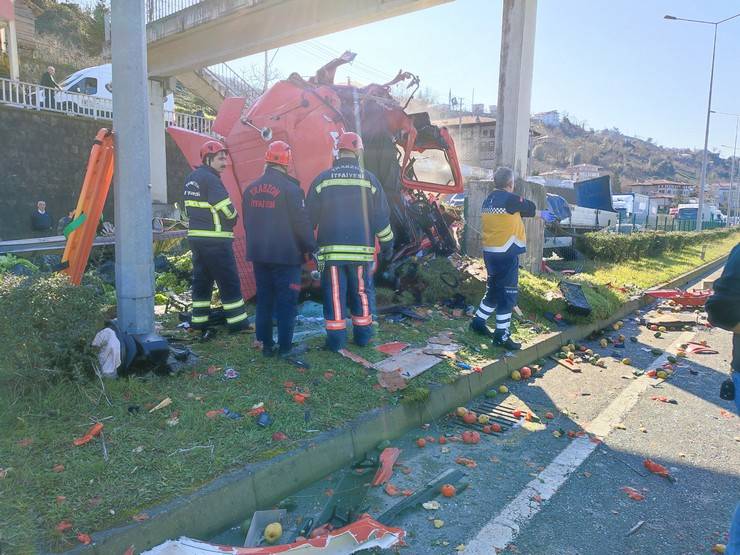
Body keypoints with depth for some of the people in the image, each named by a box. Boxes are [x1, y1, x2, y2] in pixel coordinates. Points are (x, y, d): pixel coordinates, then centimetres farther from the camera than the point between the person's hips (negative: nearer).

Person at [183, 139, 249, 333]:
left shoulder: (191, 179, 15)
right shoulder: (211, 179, -14)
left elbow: (191, 209, 16)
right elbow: (227, 210, -17)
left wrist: (200, 224, 10)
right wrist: (232, 221, 3)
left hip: (195, 236, 9)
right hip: (215, 240, -9)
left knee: (201, 279, 14)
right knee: (229, 281, -2)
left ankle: (199, 321, 18)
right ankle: (238, 322, 3)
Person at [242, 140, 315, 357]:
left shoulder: (251, 189, 8)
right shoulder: (290, 188, -14)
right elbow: (301, 223, -13)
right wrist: (311, 247, 0)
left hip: (259, 255, 6)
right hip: (286, 255, -6)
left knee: (264, 299, 14)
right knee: (286, 302, 3)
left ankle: (266, 344, 19)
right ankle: (284, 346, 7)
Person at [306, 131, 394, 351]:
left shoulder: (323, 179, 1)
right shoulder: (368, 179, 1)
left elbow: (309, 216, 2)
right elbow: (381, 216, 3)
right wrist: (387, 245, 13)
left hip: (331, 249, -1)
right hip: (361, 250, 1)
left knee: (334, 294, 4)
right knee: (361, 293, 13)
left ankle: (336, 338, 8)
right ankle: (363, 335, 22)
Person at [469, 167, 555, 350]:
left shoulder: (488, 200, 11)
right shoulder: (510, 199, -13)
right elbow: (528, 207, 5)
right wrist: (542, 214, 26)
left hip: (490, 251, 8)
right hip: (506, 253, -8)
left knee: (494, 290, 21)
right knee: (508, 294, -1)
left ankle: (478, 322, 28)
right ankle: (501, 335, 3)